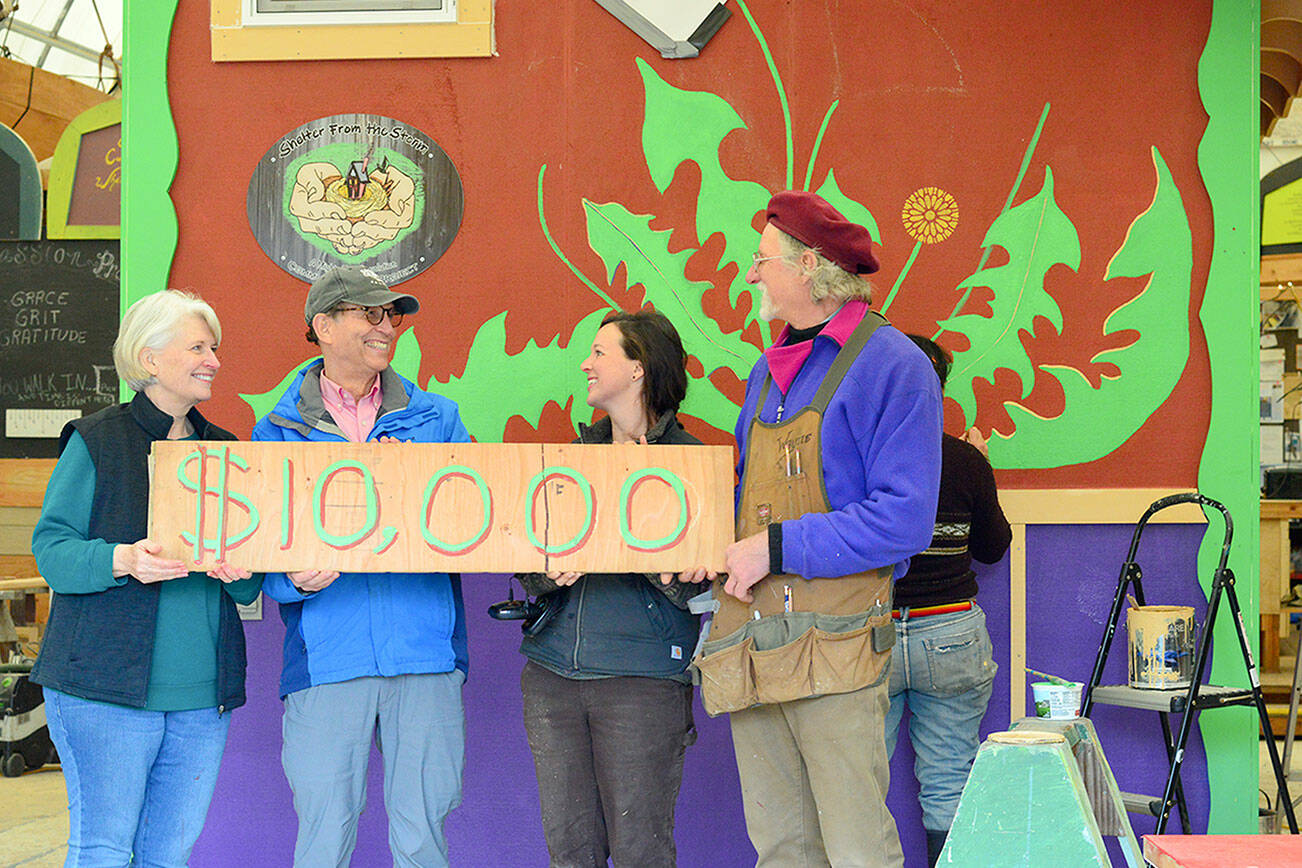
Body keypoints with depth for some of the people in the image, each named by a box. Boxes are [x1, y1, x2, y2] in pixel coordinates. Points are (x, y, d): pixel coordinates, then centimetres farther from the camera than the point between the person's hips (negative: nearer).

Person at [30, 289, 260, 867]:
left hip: (202, 691, 5)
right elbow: (50, 548, -6)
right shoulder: (94, 442, -1)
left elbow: (251, 589, 14)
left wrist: (241, 573, -10)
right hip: (106, 687, -5)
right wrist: (122, 560, -24)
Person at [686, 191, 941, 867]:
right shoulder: (768, 371, 19)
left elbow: (901, 521, -13)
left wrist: (778, 550, -13)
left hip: (834, 645, -7)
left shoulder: (889, 364, -6)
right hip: (751, 646, 8)